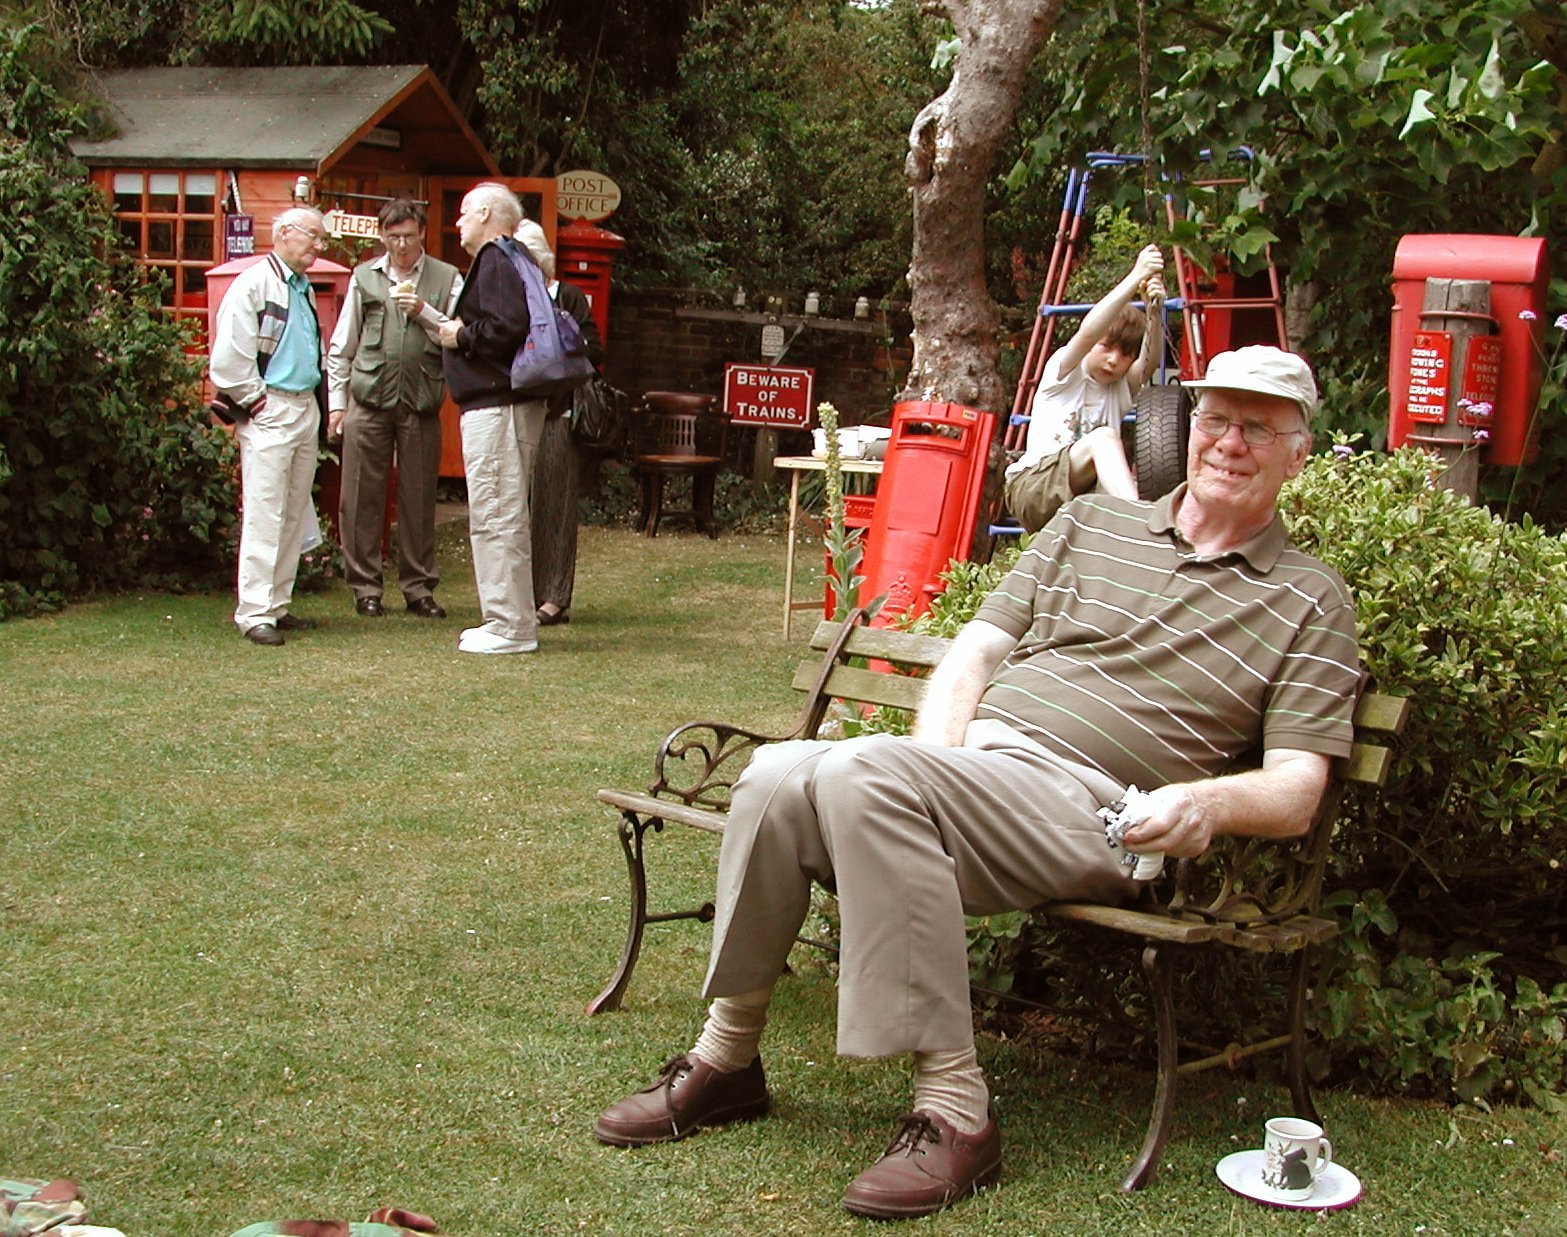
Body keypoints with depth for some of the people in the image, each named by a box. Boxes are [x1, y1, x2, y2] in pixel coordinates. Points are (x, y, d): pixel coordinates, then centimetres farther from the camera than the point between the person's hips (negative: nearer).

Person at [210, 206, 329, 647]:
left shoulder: (304, 290, 17)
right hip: (269, 411, -9)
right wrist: (255, 400, -10)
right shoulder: (254, 283, -10)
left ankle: (278, 605, 19)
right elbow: (228, 359, -16)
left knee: (294, 515, 11)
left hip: (305, 409, 9)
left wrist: (314, 404, 13)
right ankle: (254, 613, -7)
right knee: (263, 515, -9)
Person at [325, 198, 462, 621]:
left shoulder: (447, 279, 8)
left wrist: (424, 312, -14)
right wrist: (336, 401, 8)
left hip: (420, 403, -1)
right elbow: (341, 347, 14)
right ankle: (365, 586, 8)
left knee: (419, 498, 4)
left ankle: (418, 587, 13)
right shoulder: (364, 277, 12)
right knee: (362, 495, 0)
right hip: (369, 400, 1)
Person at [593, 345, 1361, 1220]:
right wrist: (937, 758, -3)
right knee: (777, 775, -23)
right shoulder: (1090, 524, 21)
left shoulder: (1312, 603, 9)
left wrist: (1212, 800, -21)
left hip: (1088, 810, -5)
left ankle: (955, 1109, -30)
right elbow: (974, 655, 17)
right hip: (971, 754, 5)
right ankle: (727, 1059, -6)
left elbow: (1299, 789, 1)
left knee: (864, 775, -32)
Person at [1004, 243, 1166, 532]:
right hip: (1031, 488, -6)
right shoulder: (1066, 371, 6)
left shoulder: (1120, 391, 18)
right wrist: (1135, 278, -24)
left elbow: (1148, 362, -4)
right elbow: (1087, 332, -16)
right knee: (1103, 437, -33)